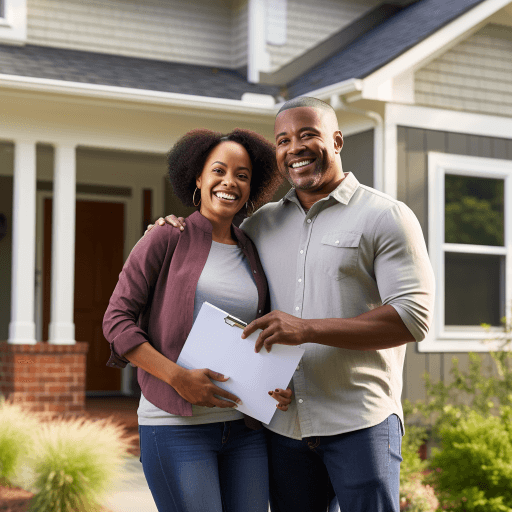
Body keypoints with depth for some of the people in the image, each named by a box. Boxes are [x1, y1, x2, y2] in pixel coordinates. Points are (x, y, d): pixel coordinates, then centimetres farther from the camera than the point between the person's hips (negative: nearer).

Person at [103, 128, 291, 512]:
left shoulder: (252, 255, 13)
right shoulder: (167, 240, -2)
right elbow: (117, 320, -6)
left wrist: (278, 386, 0)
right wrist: (178, 377, -16)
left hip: (246, 427, 5)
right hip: (176, 424, -5)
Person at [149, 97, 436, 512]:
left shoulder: (386, 217, -3)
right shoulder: (263, 223, 13)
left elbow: (414, 316, -13)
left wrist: (308, 329, -21)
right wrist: (180, 233, 7)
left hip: (360, 423, -4)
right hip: (283, 425, 5)